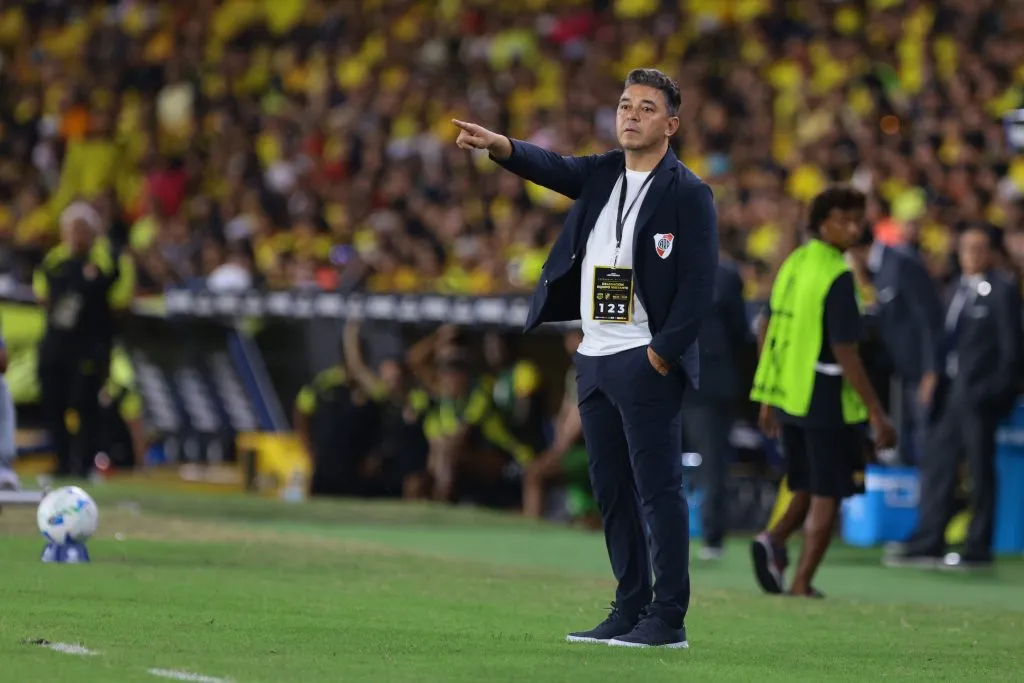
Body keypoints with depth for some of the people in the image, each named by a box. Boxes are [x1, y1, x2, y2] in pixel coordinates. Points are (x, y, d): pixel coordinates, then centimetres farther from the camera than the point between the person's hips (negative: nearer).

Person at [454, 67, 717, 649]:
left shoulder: (689, 194, -7)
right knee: (612, 491, 11)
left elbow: (699, 286, -11)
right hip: (595, 359, 7)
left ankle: (669, 619, -6)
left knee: (658, 489, -8)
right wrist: (498, 145, -25)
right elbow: (551, 168, -5)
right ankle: (631, 610, 18)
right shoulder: (603, 174, 13)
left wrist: (660, 356, -16)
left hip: (648, 362, -7)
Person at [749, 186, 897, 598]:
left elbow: (769, 333, 13)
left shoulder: (792, 264, 7)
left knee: (806, 488, 20)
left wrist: (769, 398, 22)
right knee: (826, 496, 4)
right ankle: (802, 584, 2)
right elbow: (844, 352, -21)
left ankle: (774, 540, -4)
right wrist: (876, 413, -17)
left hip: (788, 395, 7)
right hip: (826, 400, -7)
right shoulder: (837, 276, -17)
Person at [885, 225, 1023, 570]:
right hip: (952, 388, 8)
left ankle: (978, 550, 6)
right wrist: (935, 380, 8)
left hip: (980, 393, -8)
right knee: (937, 464, 7)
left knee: (981, 471, 0)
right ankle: (927, 544, 12)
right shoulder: (959, 288, 15)